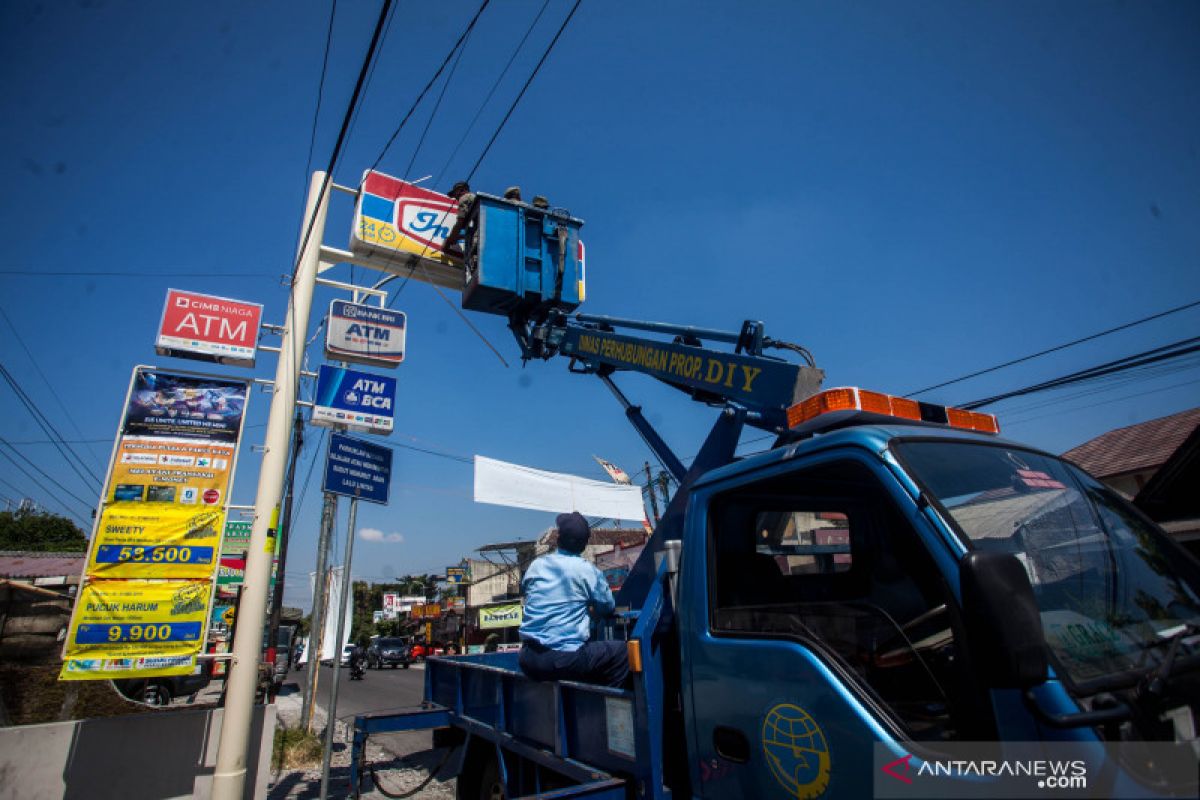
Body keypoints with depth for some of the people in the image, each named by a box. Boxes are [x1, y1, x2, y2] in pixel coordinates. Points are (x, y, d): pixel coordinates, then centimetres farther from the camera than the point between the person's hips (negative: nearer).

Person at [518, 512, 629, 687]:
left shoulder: (536, 565, 6)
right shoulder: (588, 571, -4)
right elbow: (608, 607, 11)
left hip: (529, 659, 4)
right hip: (566, 659, -4)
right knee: (621, 651, 11)